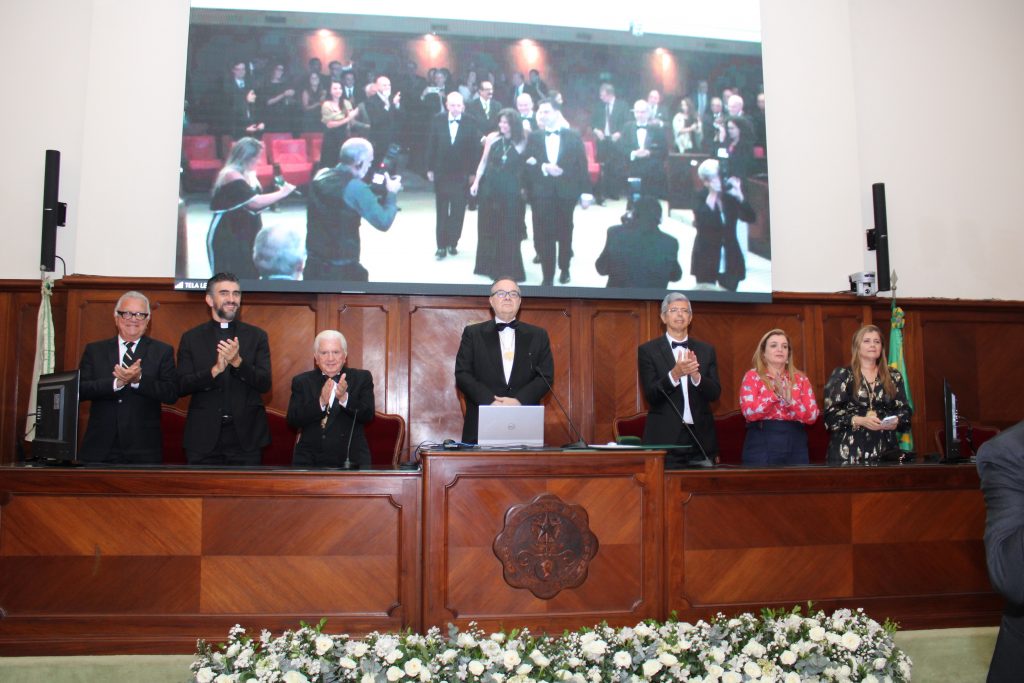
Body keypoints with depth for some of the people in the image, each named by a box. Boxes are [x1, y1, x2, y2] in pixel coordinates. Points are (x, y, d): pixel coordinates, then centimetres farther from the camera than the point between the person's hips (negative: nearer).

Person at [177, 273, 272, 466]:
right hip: (203, 437, 0)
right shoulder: (191, 338, 6)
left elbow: (265, 384, -2)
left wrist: (238, 362, -18)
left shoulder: (256, 336, 6)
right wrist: (215, 370, -17)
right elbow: (181, 386, -1)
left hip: (245, 437, 0)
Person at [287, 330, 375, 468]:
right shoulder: (301, 381, 9)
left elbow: (368, 416, -7)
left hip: (351, 461, -1)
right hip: (310, 462, 1)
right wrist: (320, 402, -20)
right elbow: (292, 420, -4)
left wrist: (344, 398, -24)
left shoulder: (362, 378, 6)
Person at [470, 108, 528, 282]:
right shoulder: (492, 138, 0)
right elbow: (484, 161, 8)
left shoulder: (521, 142, -7)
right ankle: (488, 265, 28)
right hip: (489, 188, 3)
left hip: (510, 192, -3)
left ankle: (507, 269, 17)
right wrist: (476, 182, 6)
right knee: (488, 227, 12)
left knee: (508, 230, 5)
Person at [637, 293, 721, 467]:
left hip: (702, 438, 3)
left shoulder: (706, 350, 10)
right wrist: (674, 374, -23)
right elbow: (650, 396, -6)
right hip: (665, 438, -3)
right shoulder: (648, 350, 1)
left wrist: (696, 375, -17)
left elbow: (715, 394, 3)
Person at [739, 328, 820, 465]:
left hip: (795, 446, 3)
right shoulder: (752, 376, 2)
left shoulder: (800, 379, 10)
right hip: (761, 446, -3)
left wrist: (790, 400, -14)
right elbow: (749, 413, -10)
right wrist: (775, 394, -17)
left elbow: (812, 416, 1)